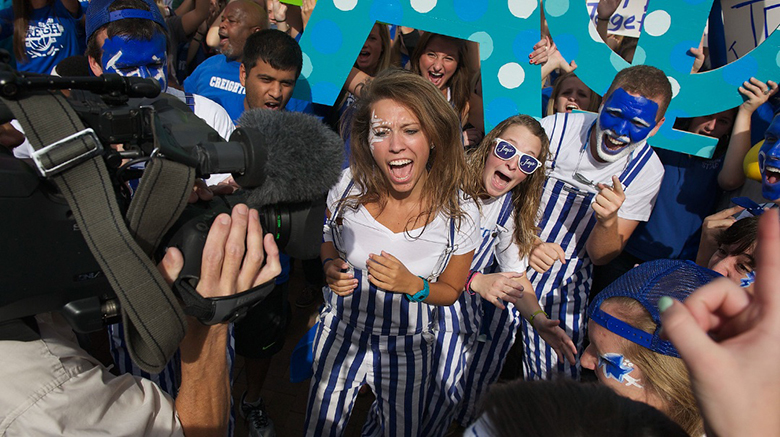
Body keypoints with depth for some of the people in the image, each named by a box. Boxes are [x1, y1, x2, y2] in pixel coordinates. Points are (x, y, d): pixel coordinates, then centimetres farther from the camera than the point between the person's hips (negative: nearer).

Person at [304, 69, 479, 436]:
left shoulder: (460, 214, -20)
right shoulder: (348, 186, -17)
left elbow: (451, 291, -4)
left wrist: (412, 285, -23)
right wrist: (330, 267, -16)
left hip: (407, 347, -1)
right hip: (341, 332, 2)